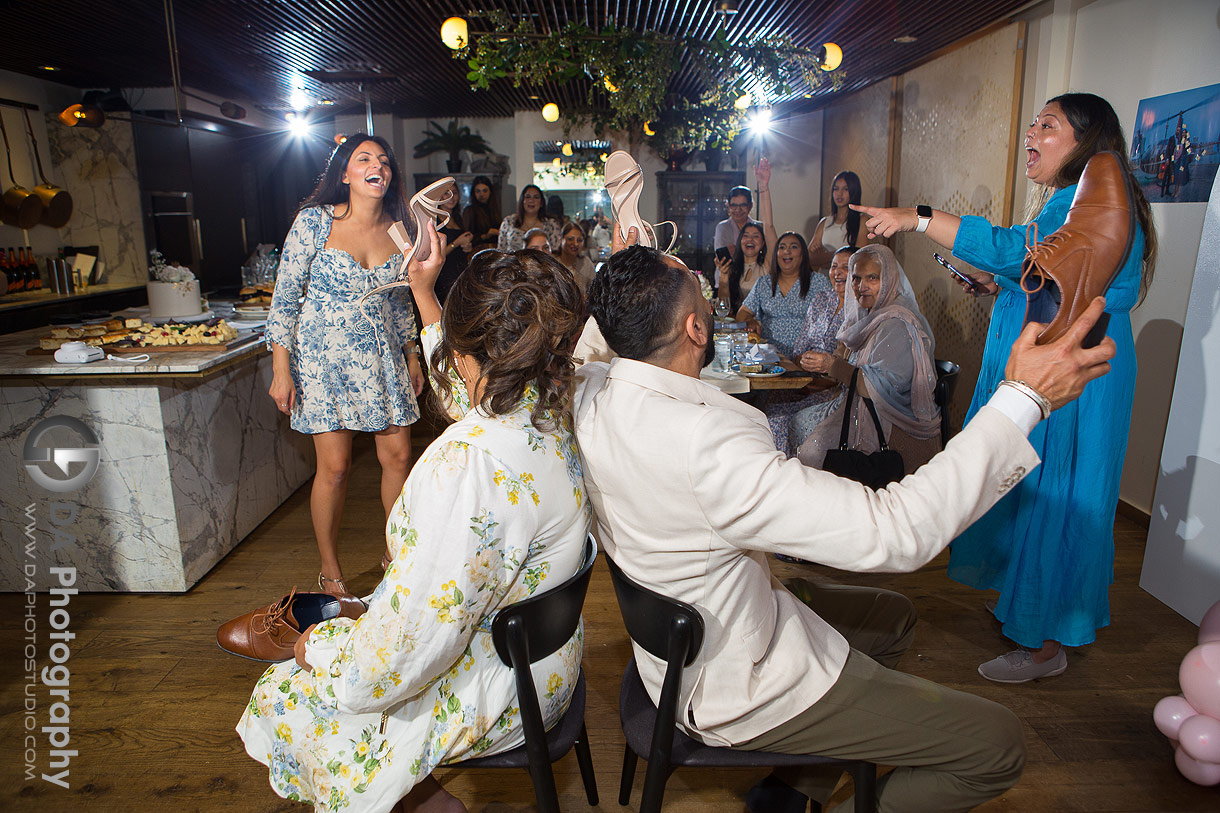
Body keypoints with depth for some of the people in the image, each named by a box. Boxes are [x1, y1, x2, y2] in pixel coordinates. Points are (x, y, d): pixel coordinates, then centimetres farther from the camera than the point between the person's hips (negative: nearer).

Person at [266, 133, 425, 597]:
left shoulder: (397, 228, 5)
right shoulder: (315, 220, -7)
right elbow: (285, 296, -6)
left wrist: (412, 359, 15)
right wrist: (281, 370, -10)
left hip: (383, 358, 4)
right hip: (325, 355, -4)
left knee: (398, 456, 4)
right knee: (334, 467, -1)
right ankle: (330, 572, 18)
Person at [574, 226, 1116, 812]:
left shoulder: (586, 393, -11)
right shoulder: (705, 445, -38)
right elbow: (893, 533, -34)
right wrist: (1025, 399, -29)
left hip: (673, 636, 9)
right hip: (734, 690, -9)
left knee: (892, 617, 26)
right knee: (999, 744, 0)